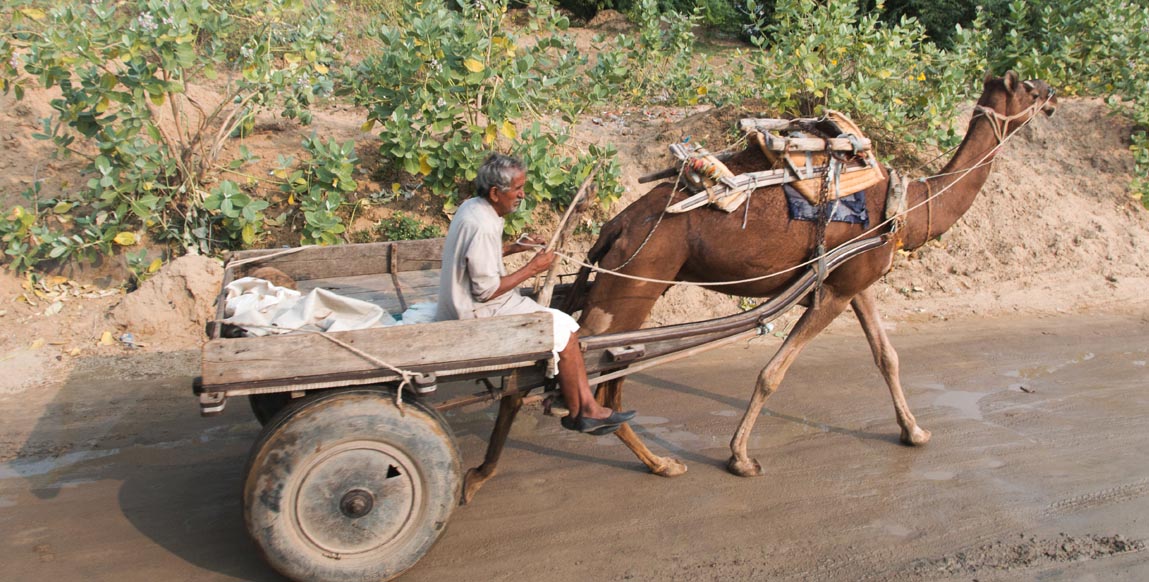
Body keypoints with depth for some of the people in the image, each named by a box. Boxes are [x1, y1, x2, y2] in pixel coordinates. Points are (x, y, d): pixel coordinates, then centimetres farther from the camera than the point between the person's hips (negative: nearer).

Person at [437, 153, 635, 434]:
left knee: (565, 325, 6)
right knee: (562, 330, -9)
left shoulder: (471, 207, 5)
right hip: (480, 315, -10)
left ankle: (588, 405, 5)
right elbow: (487, 291, -25)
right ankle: (575, 414, 8)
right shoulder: (481, 227, -26)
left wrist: (514, 247, 8)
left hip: (470, 306, 10)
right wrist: (532, 268, -15)